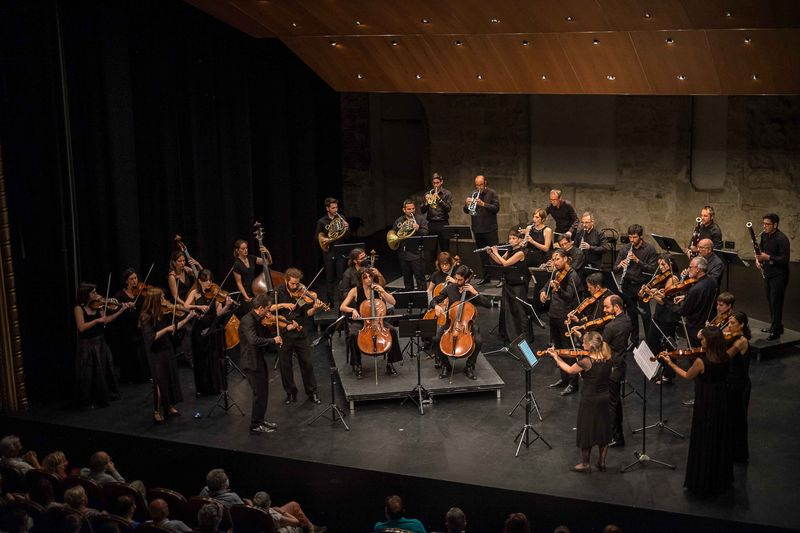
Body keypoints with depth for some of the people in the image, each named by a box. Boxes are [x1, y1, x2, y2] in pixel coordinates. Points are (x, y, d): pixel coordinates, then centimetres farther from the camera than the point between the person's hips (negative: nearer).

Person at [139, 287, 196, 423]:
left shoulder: (163, 314, 1)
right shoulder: (146, 318, -19)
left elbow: (175, 326, 8)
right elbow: (150, 337, -28)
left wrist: (188, 318, -3)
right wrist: (166, 329, -30)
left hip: (167, 350, 7)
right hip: (155, 354, -7)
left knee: (172, 378, 14)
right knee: (160, 381, -4)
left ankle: (169, 405, 31)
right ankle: (157, 411, 10)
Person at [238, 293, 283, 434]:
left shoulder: (257, 319, 9)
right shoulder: (247, 320, -22)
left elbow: (263, 337, 14)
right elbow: (254, 340, -36)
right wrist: (273, 341, -27)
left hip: (259, 360, 10)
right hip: (251, 362, -10)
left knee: (264, 392, 18)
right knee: (260, 393, -3)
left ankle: (260, 420, 32)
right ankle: (255, 425, 8)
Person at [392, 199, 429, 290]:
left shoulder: (420, 220, 1)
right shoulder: (398, 221, 12)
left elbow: (425, 233, -10)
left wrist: (418, 230, -28)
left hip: (416, 253, -4)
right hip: (403, 254, 4)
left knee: (420, 277, -4)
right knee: (407, 278, 14)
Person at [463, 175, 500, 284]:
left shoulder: (492, 193, -2)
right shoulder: (473, 194, 11)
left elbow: (496, 208, -12)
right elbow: (466, 211, 10)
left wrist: (483, 204, -23)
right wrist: (467, 204, -12)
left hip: (490, 229, -5)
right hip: (477, 229, 5)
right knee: (482, 254, 11)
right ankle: (486, 276, 19)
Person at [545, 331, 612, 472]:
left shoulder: (586, 361, -24)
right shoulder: (607, 359, -7)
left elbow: (570, 370, -8)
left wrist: (556, 357, 4)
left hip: (589, 401, -6)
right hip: (604, 400, 6)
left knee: (586, 432, 11)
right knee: (602, 431, 18)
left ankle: (585, 464, 23)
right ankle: (602, 462, 29)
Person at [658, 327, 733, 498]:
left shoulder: (701, 361, -23)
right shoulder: (724, 359, -8)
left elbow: (687, 376, -6)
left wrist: (670, 363, 6)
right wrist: (702, 336, 6)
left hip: (705, 406, -6)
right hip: (721, 404, 6)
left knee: (703, 443, 7)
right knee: (719, 441, 20)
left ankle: (701, 483, 17)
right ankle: (720, 479, 35)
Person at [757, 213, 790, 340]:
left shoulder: (781, 239, -20)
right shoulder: (764, 235, 4)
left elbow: (785, 259, -22)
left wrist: (768, 257, -28)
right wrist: (758, 259, 1)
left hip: (779, 275, -8)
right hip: (768, 273, 8)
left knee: (776, 302, -6)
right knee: (770, 301, 17)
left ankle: (776, 331, 1)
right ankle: (774, 326, 30)